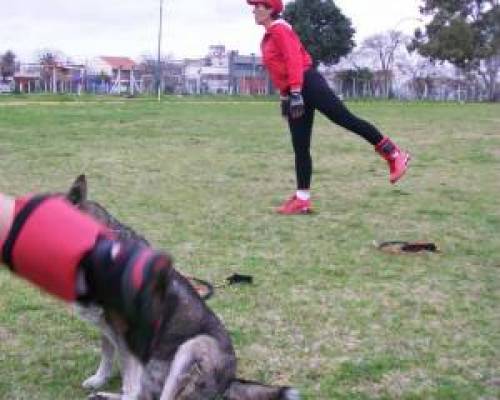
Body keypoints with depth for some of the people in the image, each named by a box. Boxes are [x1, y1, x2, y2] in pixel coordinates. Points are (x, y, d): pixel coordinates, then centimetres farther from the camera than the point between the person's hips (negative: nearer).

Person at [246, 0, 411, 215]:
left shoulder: (280, 29, -6)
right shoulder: (267, 38, 22)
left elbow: (294, 60, -17)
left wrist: (295, 93, -23)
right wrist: (285, 97, 24)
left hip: (309, 84, -9)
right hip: (294, 93, 10)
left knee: (346, 120, -10)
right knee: (300, 146, 7)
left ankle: (394, 154, 1)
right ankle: (302, 199, 8)